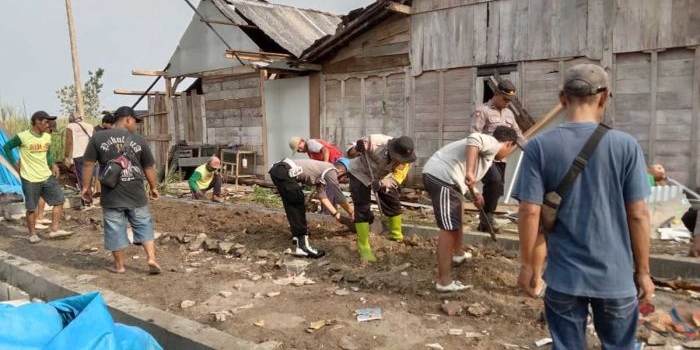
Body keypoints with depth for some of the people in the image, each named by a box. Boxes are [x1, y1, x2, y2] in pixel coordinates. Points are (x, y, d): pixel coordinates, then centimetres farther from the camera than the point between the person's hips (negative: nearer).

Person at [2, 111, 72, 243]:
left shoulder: (47, 137, 5)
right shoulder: (22, 137, -12)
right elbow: (7, 147, 1)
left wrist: (53, 165, 3)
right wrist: (15, 164, -1)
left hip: (47, 176, 5)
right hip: (30, 179, -5)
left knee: (59, 200, 1)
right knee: (31, 208, 4)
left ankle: (54, 229, 8)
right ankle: (33, 234, 18)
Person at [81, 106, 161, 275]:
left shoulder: (98, 137, 0)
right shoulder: (138, 139, 1)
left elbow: (88, 164, 0)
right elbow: (149, 167, 6)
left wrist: (86, 186, 10)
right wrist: (153, 187, 18)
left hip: (111, 195, 0)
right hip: (136, 193, 0)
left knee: (115, 229, 9)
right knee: (144, 225, 12)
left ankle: (119, 265, 19)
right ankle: (151, 258, 4)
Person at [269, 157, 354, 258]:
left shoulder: (323, 169, 25)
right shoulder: (331, 171, -1)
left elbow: (322, 196, 29)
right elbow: (339, 196, 5)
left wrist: (335, 213, 32)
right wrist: (351, 213, 18)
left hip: (278, 169, 10)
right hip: (284, 173, -10)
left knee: (292, 205, 23)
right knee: (298, 206, -4)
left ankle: (298, 235, 39)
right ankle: (302, 246, -7)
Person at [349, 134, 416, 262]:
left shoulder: (404, 158, -26)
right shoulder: (376, 142, -39)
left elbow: (397, 178, -31)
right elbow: (360, 143, -19)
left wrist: (381, 183, -48)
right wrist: (359, 145, -42)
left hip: (382, 177, 5)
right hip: (360, 173, -5)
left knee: (394, 203, 9)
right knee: (362, 209, -12)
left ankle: (396, 235, 33)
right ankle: (363, 248, -6)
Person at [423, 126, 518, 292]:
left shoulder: (487, 146, 31)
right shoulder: (493, 143, 1)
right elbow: (474, 140, -23)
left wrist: (474, 194, 39)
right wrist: (470, 172, -31)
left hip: (435, 174, 11)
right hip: (442, 177, -11)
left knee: (458, 211, 31)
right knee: (449, 228, -10)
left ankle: (458, 253, 49)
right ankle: (444, 282, -8)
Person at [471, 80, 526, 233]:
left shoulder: (509, 113, 17)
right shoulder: (482, 111, -6)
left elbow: (518, 135, 20)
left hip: (500, 158, 7)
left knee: (497, 187, 6)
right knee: (495, 181, -26)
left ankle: (485, 222, 17)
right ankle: (487, 217, -12)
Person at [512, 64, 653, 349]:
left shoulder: (539, 146, -9)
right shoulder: (626, 146, -8)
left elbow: (529, 212, -11)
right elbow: (638, 214, -6)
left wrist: (528, 266, 1)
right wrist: (643, 271, 6)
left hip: (564, 277, 0)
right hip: (616, 276, 0)